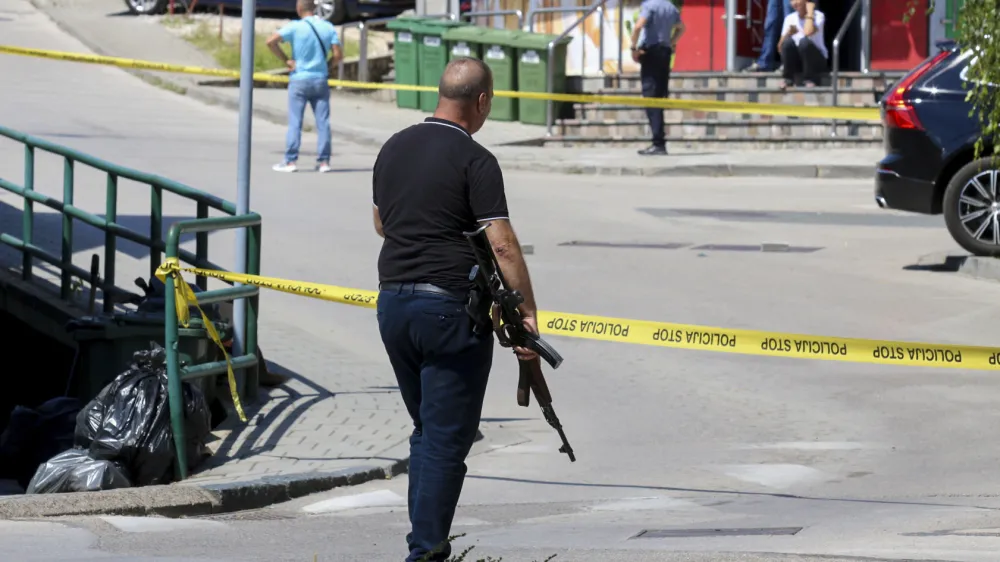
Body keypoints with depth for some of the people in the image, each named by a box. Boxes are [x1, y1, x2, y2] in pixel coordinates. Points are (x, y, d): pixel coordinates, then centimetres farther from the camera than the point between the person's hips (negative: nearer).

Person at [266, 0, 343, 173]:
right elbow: (338, 55, -2)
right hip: (320, 79, 3)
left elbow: (271, 42, -17)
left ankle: (291, 160, -2)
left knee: (294, 122, 0)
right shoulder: (329, 27, 2)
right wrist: (327, 67, 12)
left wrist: (286, 60, -7)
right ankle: (324, 161, 4)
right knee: (323, 122, 5)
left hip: (299, 80, -3)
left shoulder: (295, 27, -8)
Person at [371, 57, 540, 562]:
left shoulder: (393, 148, 10)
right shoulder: (473, 160, -11)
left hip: (392, 303, 7)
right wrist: (528, 312, -13)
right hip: (450, 307, -7)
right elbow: (502, 244, -16)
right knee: (447, 440, -2)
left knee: (426, 431, 19)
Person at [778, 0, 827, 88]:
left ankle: (811, 79, -16)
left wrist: (810, 11, -22)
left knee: (804, 41, -32)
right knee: (788, 41, -26)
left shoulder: (818, 16, -11)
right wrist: (788, 33, -22)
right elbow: (781, 47, -4)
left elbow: (808, 32, -34)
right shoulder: (790, 18, 1)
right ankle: (788, 79, -12)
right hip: (798, 62, 3)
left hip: (817, 61, -3)